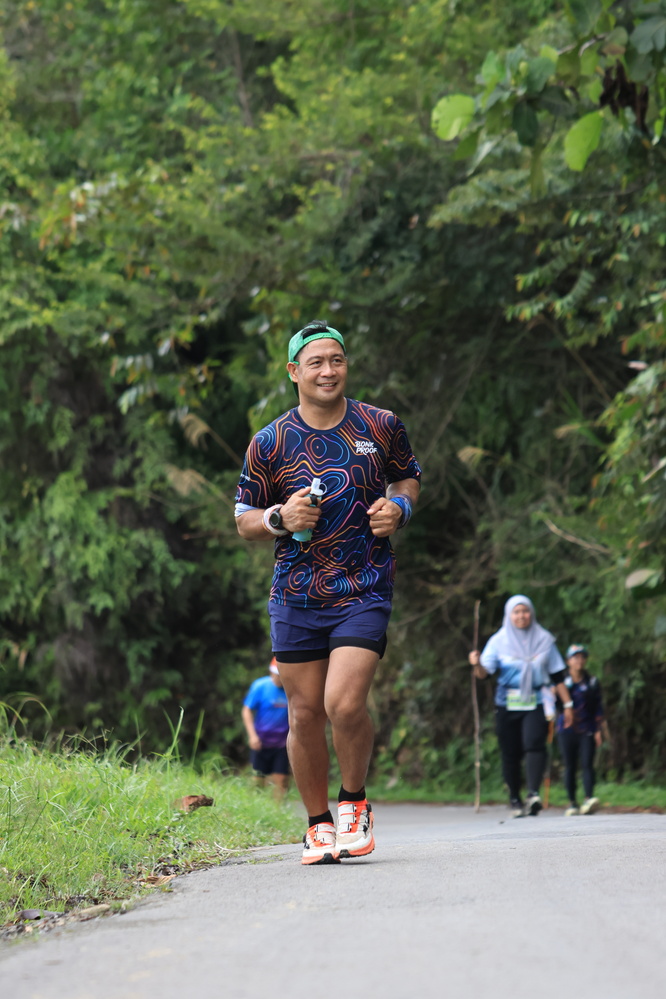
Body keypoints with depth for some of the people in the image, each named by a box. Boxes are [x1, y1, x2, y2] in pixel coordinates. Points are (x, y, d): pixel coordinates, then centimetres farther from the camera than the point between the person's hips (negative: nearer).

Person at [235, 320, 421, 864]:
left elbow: (408, 476, 20)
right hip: (296, 596, 2)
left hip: (365, 590, -1)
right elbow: (245, 519, 9)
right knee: (305, 714, 4)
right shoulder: (269, 443, 2)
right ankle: (319, 824, 21)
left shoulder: (381, 426, 3)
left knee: (345, 703, -17)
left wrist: (398, 505, -2)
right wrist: (280, 519, -12)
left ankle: (355, 803, 8)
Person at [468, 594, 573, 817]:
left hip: (535, 704, -1)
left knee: (534, 743, -22)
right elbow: (484, 673, -3)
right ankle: (515, 800, 13)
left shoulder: (544, 640, 9)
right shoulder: (498, 641, 4)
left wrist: (567, 704, 10)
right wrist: (477, 664, -25)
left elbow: (557, 676, 13)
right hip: (507, 706, 1)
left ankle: (533, 794, -32)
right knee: (511, 753, 1)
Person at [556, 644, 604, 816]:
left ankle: (589, 800, -25)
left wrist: (598, 730, 2)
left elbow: (598, 707, 9)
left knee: (587, 764, -13)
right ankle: (572, 803, 8)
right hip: (567, 730, 0)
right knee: (570, 767, 2)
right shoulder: (562, 682, 7)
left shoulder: (592, 682, 9)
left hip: (587, 730, 0)